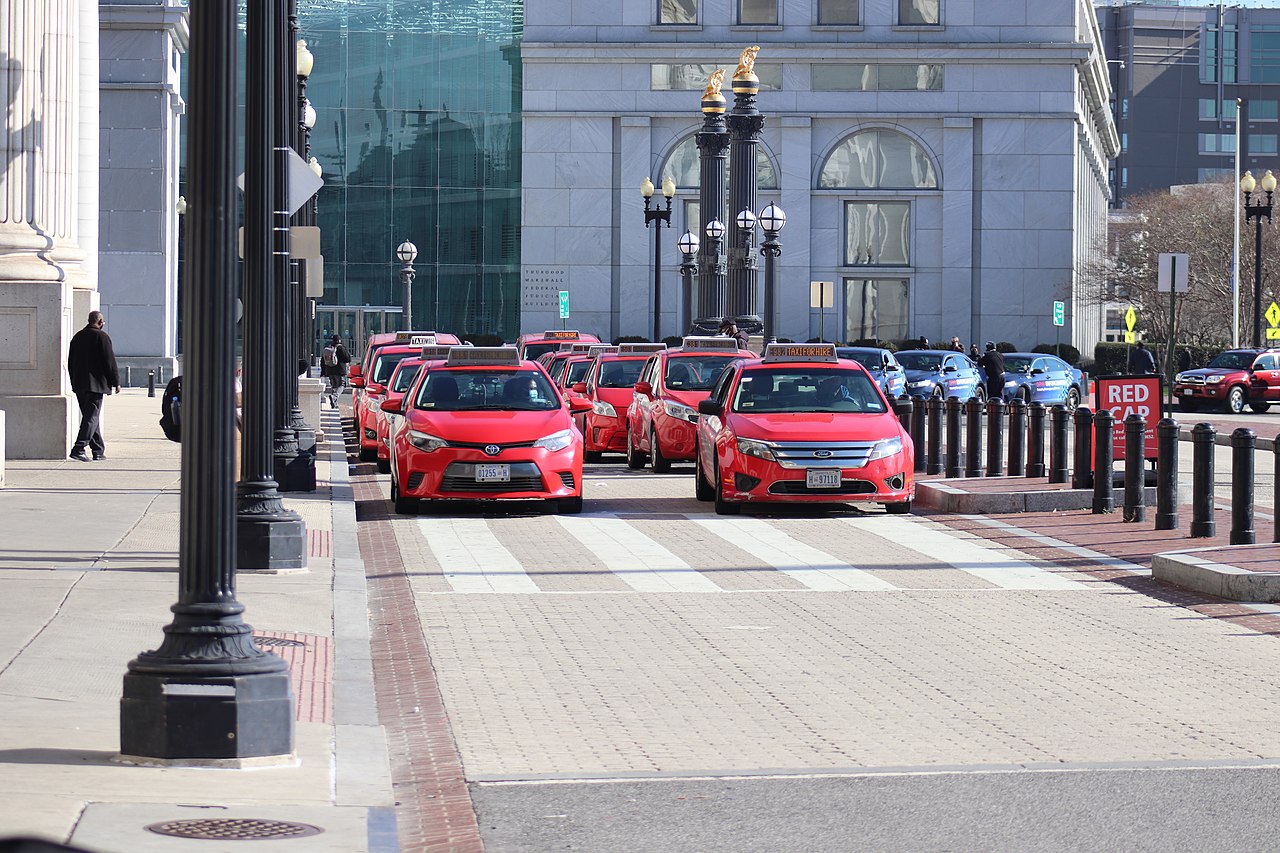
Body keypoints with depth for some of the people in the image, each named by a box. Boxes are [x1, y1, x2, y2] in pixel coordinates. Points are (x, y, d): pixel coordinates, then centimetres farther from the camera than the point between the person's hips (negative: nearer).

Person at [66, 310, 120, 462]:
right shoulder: (101, 336, -9)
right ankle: (78, 449, -17)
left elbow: (70, 363, 17)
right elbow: (110, 362, -10)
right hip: (96, 384, -7)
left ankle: (98, 451, 16)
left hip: (79, 385, 7)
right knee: (92, 417, -7)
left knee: (91, 416, 13)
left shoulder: (77, 337, 12)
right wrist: (116, 382, -2)